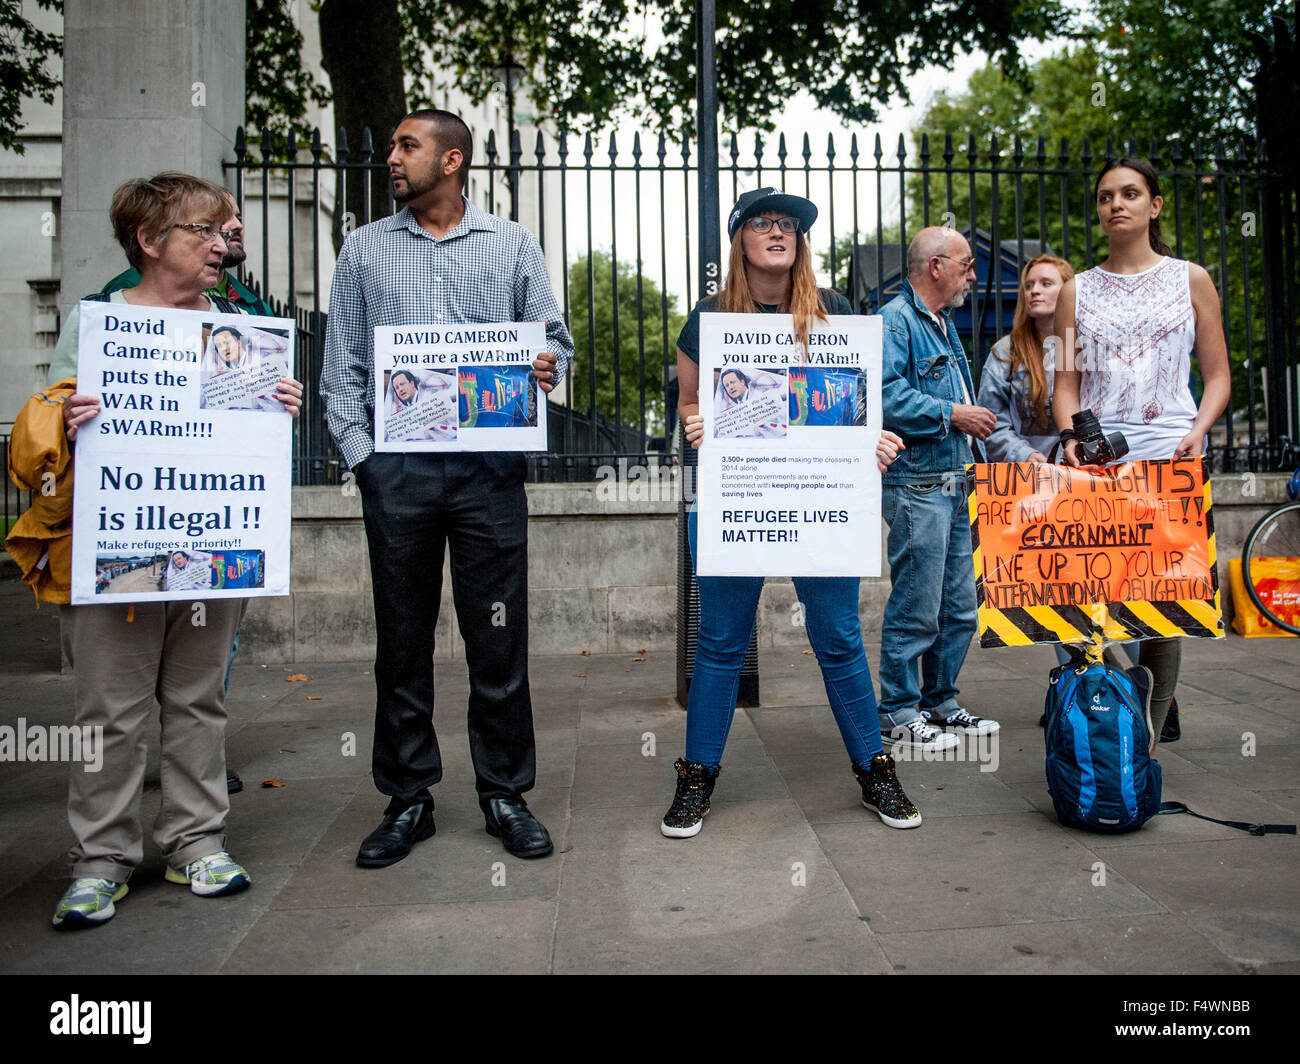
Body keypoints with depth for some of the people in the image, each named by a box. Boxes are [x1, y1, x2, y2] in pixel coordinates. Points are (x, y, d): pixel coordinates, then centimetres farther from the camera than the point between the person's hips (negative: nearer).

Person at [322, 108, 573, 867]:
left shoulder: (513, 244, 13)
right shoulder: (364, 249, 15)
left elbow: (555, 340, 10)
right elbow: (343, 366, 11)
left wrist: (548, 366, -14)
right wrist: (361, 454, -1)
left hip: (489, 466, -1)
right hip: (396, 469, 2)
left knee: (498, 635, 2)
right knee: (403, 639, 6)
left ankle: (506, 792, 16)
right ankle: (408, 798, 19)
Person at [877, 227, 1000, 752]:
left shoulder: (943, 325, 22)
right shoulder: (895, 320, -9)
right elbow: (886, 395, -23)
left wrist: (975, 424, 16)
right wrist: (952, 414, -17)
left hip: (952, 485, 10)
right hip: (916, 486, -10)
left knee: (959, 606, 13)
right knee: (916, 608, -4)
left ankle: (940, 702, 25)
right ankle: (899, 711, 8)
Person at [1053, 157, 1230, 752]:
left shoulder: (1190, 280, 13)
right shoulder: (1077, 291, 15)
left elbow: (1218, 375, 11)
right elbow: (1067, 382, 13)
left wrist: (1197, 433, -7)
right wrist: (1071, 435, -6)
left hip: (1168, 459, 0)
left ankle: (1147, 741, 6)